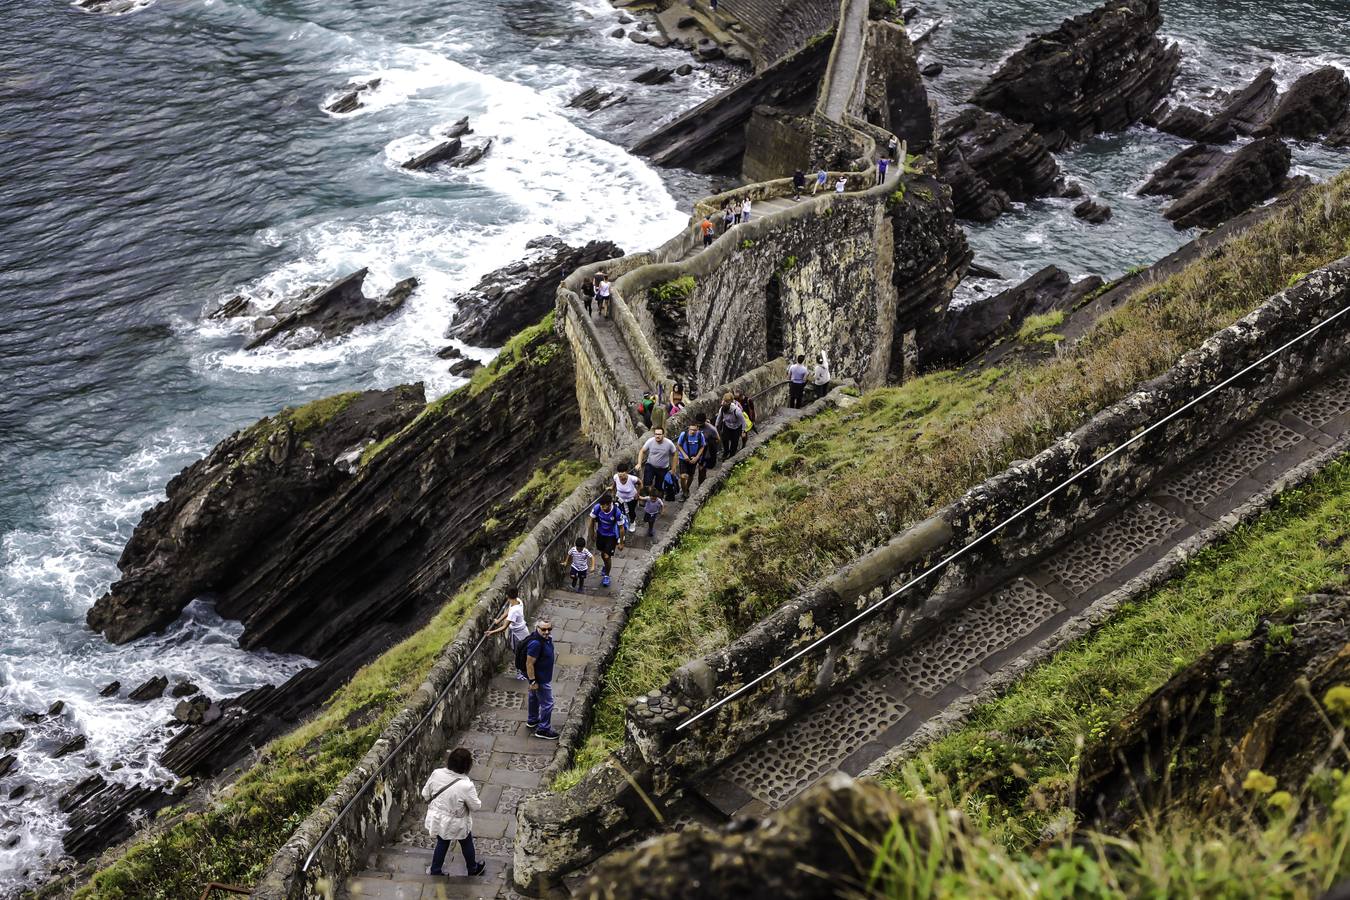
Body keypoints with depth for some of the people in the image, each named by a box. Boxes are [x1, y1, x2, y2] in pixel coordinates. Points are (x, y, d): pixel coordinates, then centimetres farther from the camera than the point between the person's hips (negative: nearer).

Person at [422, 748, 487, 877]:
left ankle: (434, 871, 46)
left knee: (442, 843, 30)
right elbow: (476, 806, -17)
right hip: (456, 824, -3)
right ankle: (473, 870, 49)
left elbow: (425, 794, -4)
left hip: (437, 819, 4)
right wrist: (478, 802, 6)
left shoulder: (436, 774, -20)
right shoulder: (466, 786, -33)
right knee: (467, 844, 26)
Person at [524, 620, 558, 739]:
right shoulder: (536, 643, -34)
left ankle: (532, 720, 47)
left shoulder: (546, 638, -5)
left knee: (535, 697, 27)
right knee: (547, 703, 2)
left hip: (543, 676, 10)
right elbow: (529, 664, -29)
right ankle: (543, 729, 15)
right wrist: (533, 681, -24)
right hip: (540, 679, -10)